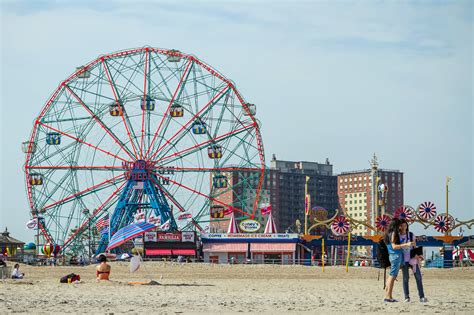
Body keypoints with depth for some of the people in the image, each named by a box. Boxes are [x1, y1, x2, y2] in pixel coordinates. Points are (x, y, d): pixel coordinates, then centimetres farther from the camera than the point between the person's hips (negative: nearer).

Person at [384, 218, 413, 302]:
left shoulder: (389, 233, 16)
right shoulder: (393, 233, -11)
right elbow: (394, 246, -18)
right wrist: (406, 245, -21)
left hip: (392, 256, 9)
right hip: (396, 255, -9)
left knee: (391, 276, 11)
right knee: (392, 276, -9)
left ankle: (387, 295, 11)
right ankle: (388, 296, -10)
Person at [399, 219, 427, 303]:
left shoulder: (411, 235, 7)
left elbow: (415, 247, 10)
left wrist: (417, 257, 0)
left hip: (412, 259, 1)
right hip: (404, 260, -1)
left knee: (418, 277, -5)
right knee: (405, 278, -4)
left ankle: (421, 297, -4)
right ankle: (407, 297, 1)